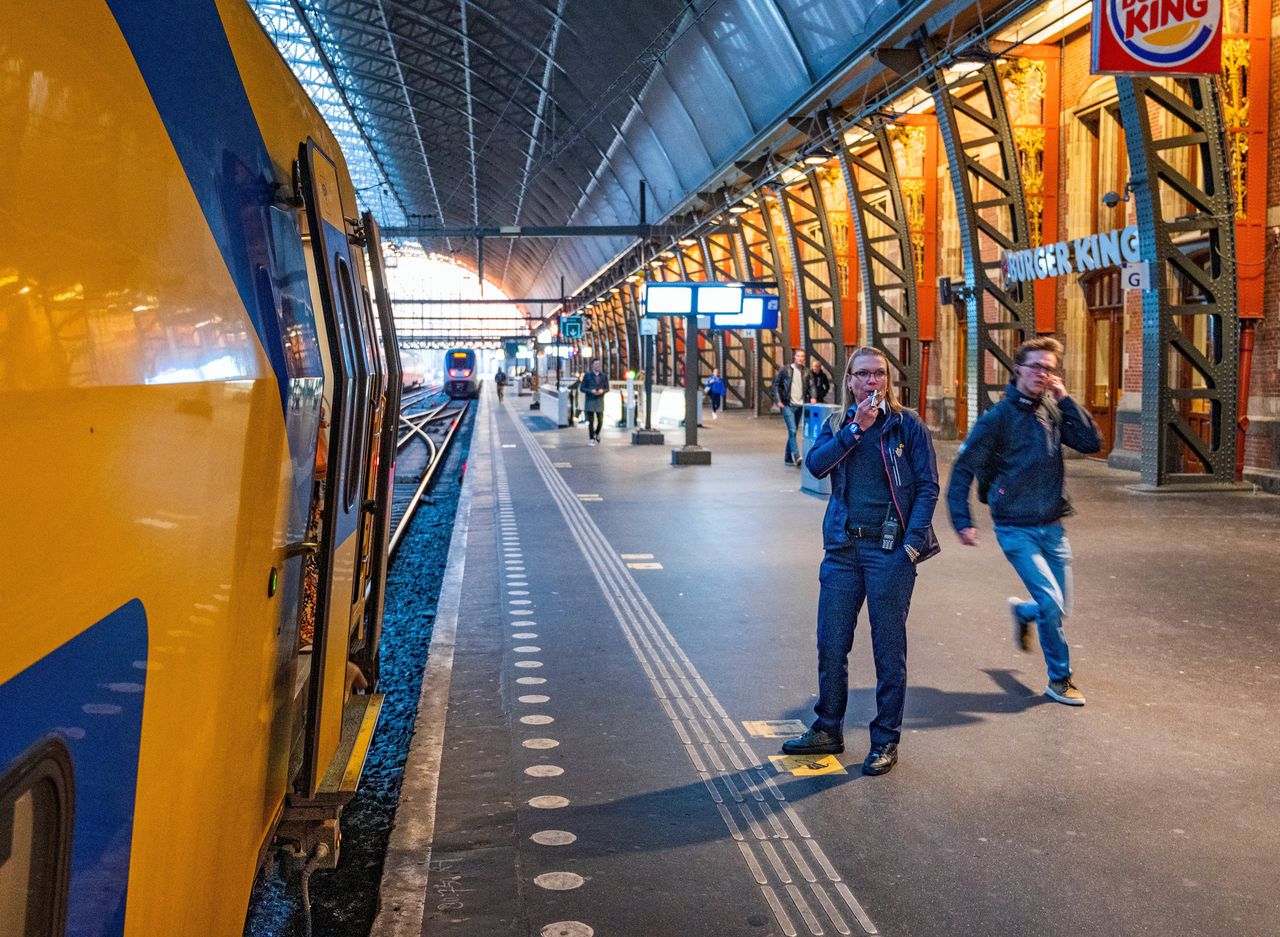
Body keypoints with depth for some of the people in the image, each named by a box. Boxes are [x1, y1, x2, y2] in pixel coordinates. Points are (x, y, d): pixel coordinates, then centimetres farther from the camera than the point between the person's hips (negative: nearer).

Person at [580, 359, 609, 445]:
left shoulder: (603, 376, 7)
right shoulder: (587, 375, 1)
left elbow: (607, 388, 10)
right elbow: (582, 388, 1)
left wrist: (602, 390, -12)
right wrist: (591, 391, -15)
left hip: (600, 401, 2)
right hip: (590, 401, -2)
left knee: (600, 421, -1)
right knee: (591, 421, -3)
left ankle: (596, 434, 28)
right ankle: (591, 439, 9)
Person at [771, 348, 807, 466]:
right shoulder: (785, 370, -2)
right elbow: (776, 384, 1)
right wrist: (778, 401, -5)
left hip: (800, 406, 4)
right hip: (788, 405, -4)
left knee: (792, 432, 10)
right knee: (792, 431, -15)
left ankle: (788, 458, 18)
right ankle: (796, 456, -19)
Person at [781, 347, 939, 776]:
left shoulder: (907, 424, -1)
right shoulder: (838, 424, 9)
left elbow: (928, 486, -3)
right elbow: (816, 464, -9)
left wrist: (913, 542, -12)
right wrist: (855, 429, -15)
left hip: (889, 550, -4)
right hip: (843, 548, 4)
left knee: (888, 649, 5)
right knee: (831, 644, 10)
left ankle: (885, 740, 17)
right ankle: (828, 731, 26)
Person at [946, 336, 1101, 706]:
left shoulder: (1054, 411, 4)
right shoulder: (999, 417, -10)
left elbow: (1092, 443, -6)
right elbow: (963, 468, -8)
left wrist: (1065, 399, -10)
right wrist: (962, 521, -13)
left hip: (1052, 527, 5)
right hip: (1017, 529, -5)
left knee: (1060, 607, 12)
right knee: (1052, 604, -11)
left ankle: (1022, 611, 45)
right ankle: (1059, 680, 7)